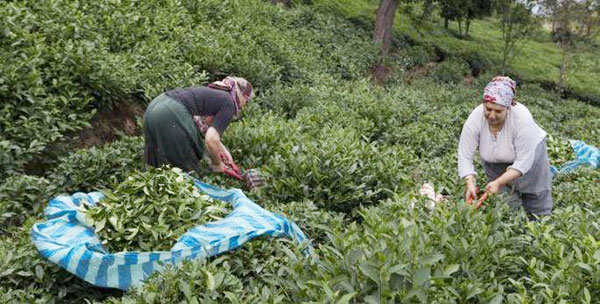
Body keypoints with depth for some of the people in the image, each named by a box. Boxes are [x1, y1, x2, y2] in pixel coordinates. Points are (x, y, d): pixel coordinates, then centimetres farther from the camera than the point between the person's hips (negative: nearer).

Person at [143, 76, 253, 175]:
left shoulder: (213, 93, 23)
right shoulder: (228, 105, -1)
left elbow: (203, 126, 32)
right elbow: (211, 139, -13)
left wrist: (221, 149, 27)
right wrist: (217, 164, 4)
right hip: (170, 115, -9)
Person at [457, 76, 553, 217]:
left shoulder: (522, 118, -34)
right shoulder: (475, 118, -28)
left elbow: (524, 161, -29)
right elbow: (465, 156, -23)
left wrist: (499, 183, -36)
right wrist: (470, 184, -36)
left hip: (529, 155, -1)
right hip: (496, 164, 2)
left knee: (538, 209, 9)